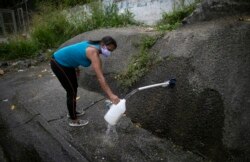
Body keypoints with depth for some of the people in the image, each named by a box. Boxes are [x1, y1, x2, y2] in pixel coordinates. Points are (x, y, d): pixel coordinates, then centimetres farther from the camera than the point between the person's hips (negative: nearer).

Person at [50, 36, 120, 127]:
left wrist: (76, 67, 18)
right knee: (72, 91, 1)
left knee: (74, 87, 20)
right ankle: (73, 120, 20)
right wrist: (111, 95, -39)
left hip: (66, 62, 10)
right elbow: (100, 78, -36)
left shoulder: (93, 46, -1)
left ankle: (72, 112, 41)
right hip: (58, 64, -9)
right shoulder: (93, 52, -29)